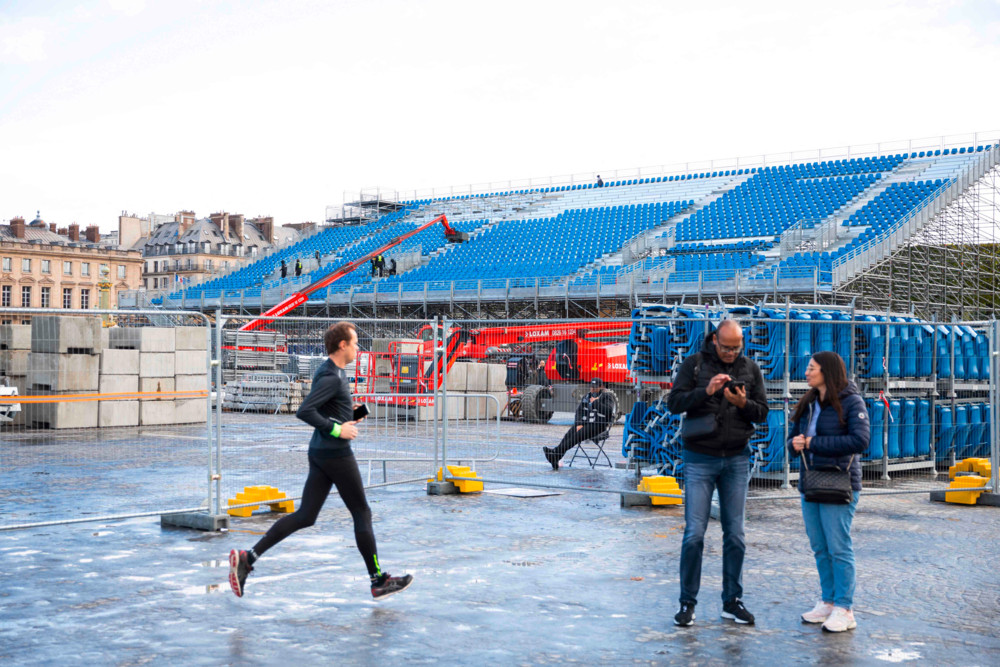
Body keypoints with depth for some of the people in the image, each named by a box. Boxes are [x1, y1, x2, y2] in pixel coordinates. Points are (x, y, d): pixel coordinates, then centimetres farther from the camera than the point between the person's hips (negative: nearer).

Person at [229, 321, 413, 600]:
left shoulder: (331, 372, 13)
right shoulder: (331, 377, -17)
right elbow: (304, 411, -25)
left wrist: (346, 415, 15)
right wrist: (336, 429, -20)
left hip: (320, 453, 9)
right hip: (336, 454, -9)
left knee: (304, 516, 6)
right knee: (362, 514, 3)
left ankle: (247, 558, -2)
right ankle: (379, 582, 12)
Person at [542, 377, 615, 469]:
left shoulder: (606, 397, -3)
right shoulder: (586, 396, 17)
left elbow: (608, 411, -19)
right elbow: (579, 411, 10)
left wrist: (595, 402, -14)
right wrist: (579, 424, -6)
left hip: (597, 425, -6)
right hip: (584, 423, 6)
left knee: (577, 436, -29)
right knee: (568, 435, -21)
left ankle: (556, 452, -36)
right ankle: (555, 460, -33)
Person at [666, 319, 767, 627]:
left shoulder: (751, 369, 6)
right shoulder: (695, 363, -1)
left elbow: (763, 412, 5)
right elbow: (674, 402, -8)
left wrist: (744, 404, -15)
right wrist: (706, 391, -22)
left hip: (737, 460, 3)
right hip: (700, 459, -3)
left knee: (735, 535, 7)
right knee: (694, 534, -5)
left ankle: (732, 601, 18)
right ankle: (687, 602, 7)